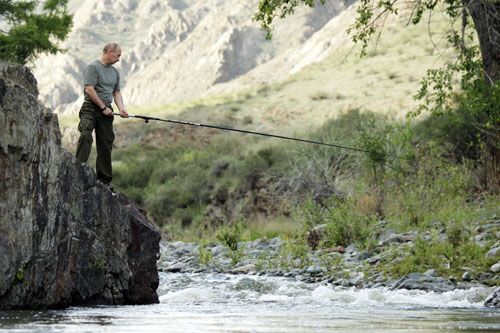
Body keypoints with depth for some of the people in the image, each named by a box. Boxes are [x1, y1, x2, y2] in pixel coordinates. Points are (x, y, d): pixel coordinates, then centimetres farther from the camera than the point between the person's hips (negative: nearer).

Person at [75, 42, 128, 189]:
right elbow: (89, 90, -14)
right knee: (86, 136, -25)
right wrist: (103, 107, -11)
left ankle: (104, 180, 10)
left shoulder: (115, 72, 18)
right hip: (91, 108, -7)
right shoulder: (93, 67, -7)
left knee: (106, 145, 6)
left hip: (106, 111, 7)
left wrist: (121, 108, 2)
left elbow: (116, 92, 21)